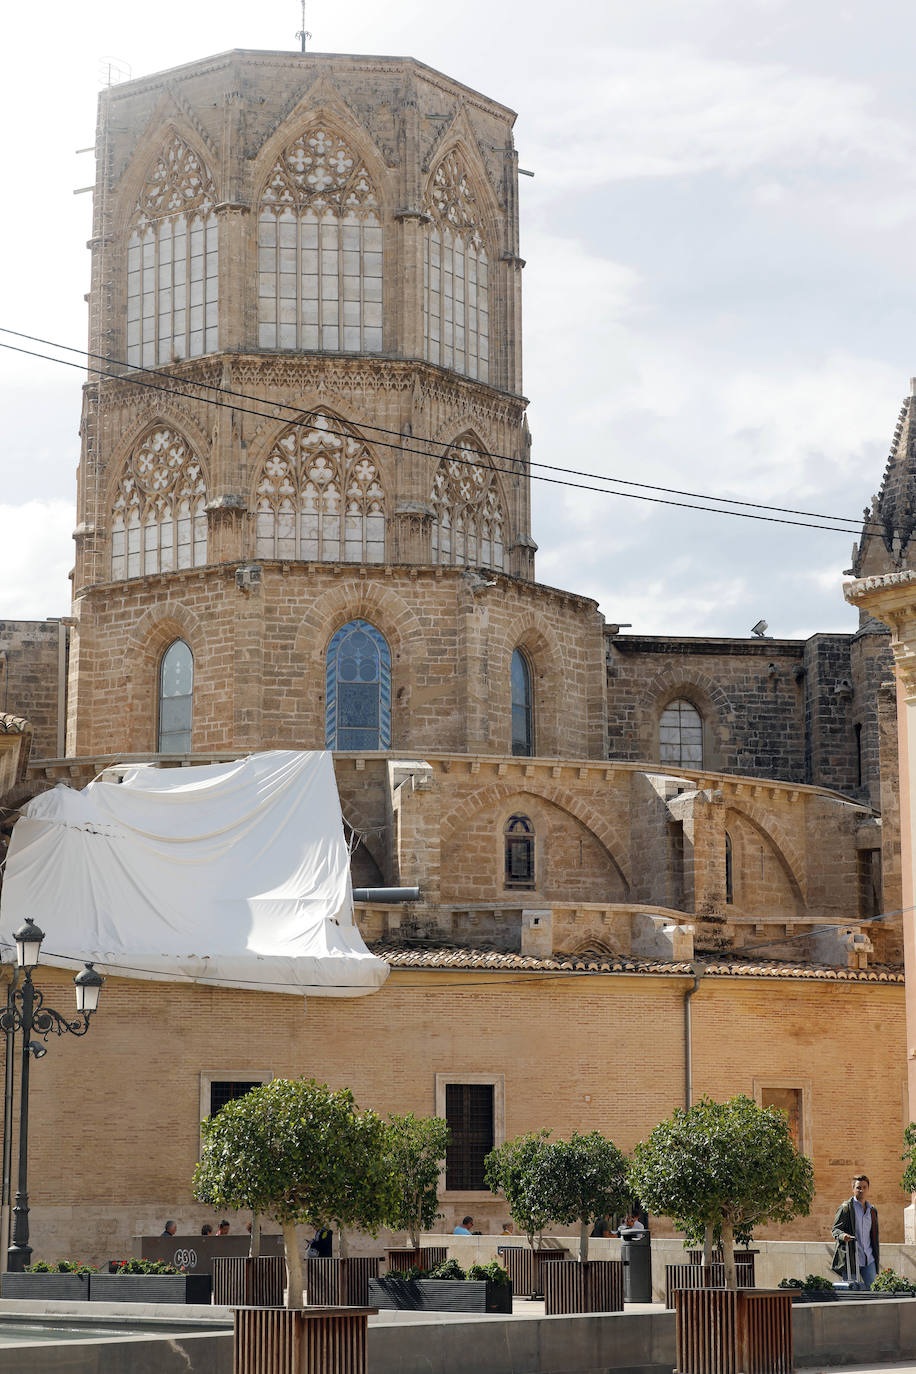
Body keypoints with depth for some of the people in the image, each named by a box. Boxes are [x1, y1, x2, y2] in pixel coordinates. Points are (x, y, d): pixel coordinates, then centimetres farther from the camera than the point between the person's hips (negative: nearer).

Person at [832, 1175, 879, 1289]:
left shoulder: (872, 1210, 18)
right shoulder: (845, 1207, 0)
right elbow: (835, 1229, -4)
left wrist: (877, 1255, 20)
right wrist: (842, 1235, -26)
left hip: (869, 1260, 5)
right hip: (851, 1259, -5)